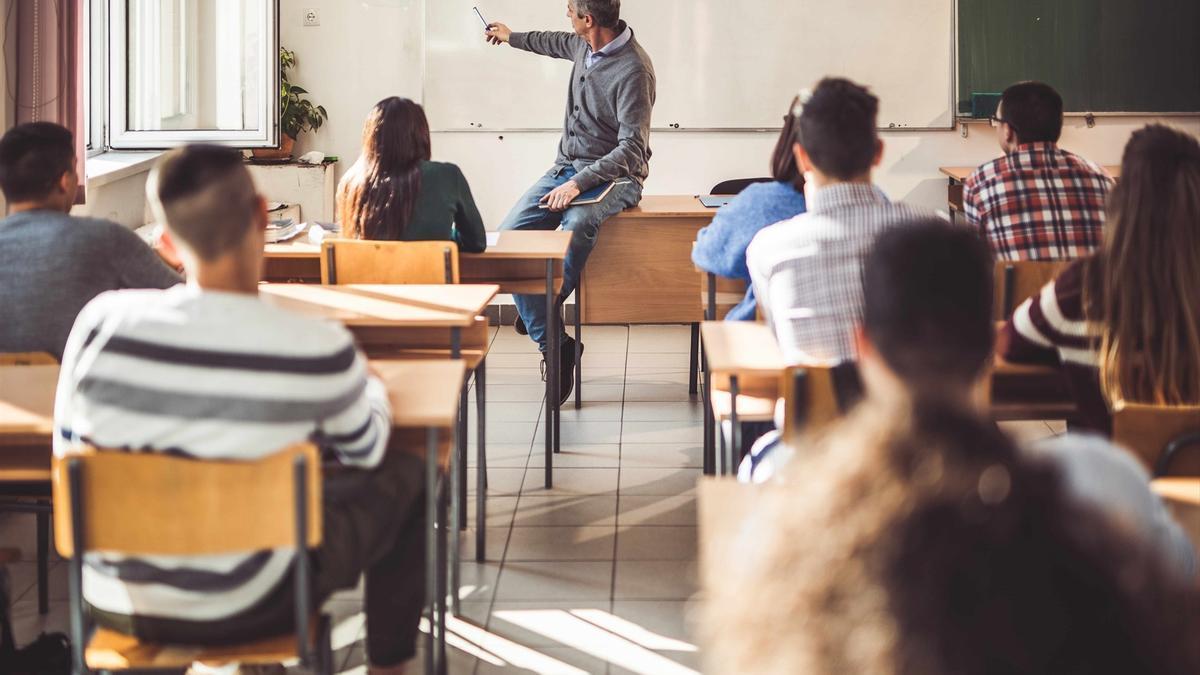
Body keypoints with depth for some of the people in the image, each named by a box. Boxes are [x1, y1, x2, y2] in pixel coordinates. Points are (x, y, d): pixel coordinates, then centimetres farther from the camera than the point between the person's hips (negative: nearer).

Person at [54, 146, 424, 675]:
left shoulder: (102, 321, -13)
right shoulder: (319, 352, -19)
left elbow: (68, 456, 3)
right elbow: (365, 450, 2)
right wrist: (369, 385, 26)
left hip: (113, 606, 4)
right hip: (243, 611, -3)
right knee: (406, 477, 19)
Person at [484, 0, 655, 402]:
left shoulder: (633, 70, -20)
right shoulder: (584, 45, 5)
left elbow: (632, 149, -23)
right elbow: (560, 44, 33)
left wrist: (580, 183, -32)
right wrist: (513, 38, 49)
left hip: (615, 175, -8)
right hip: (567, 167, 8)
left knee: (577, 225, -40)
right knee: (508, 237, -15)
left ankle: (541, 313, -18)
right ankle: (554, 345, -15)